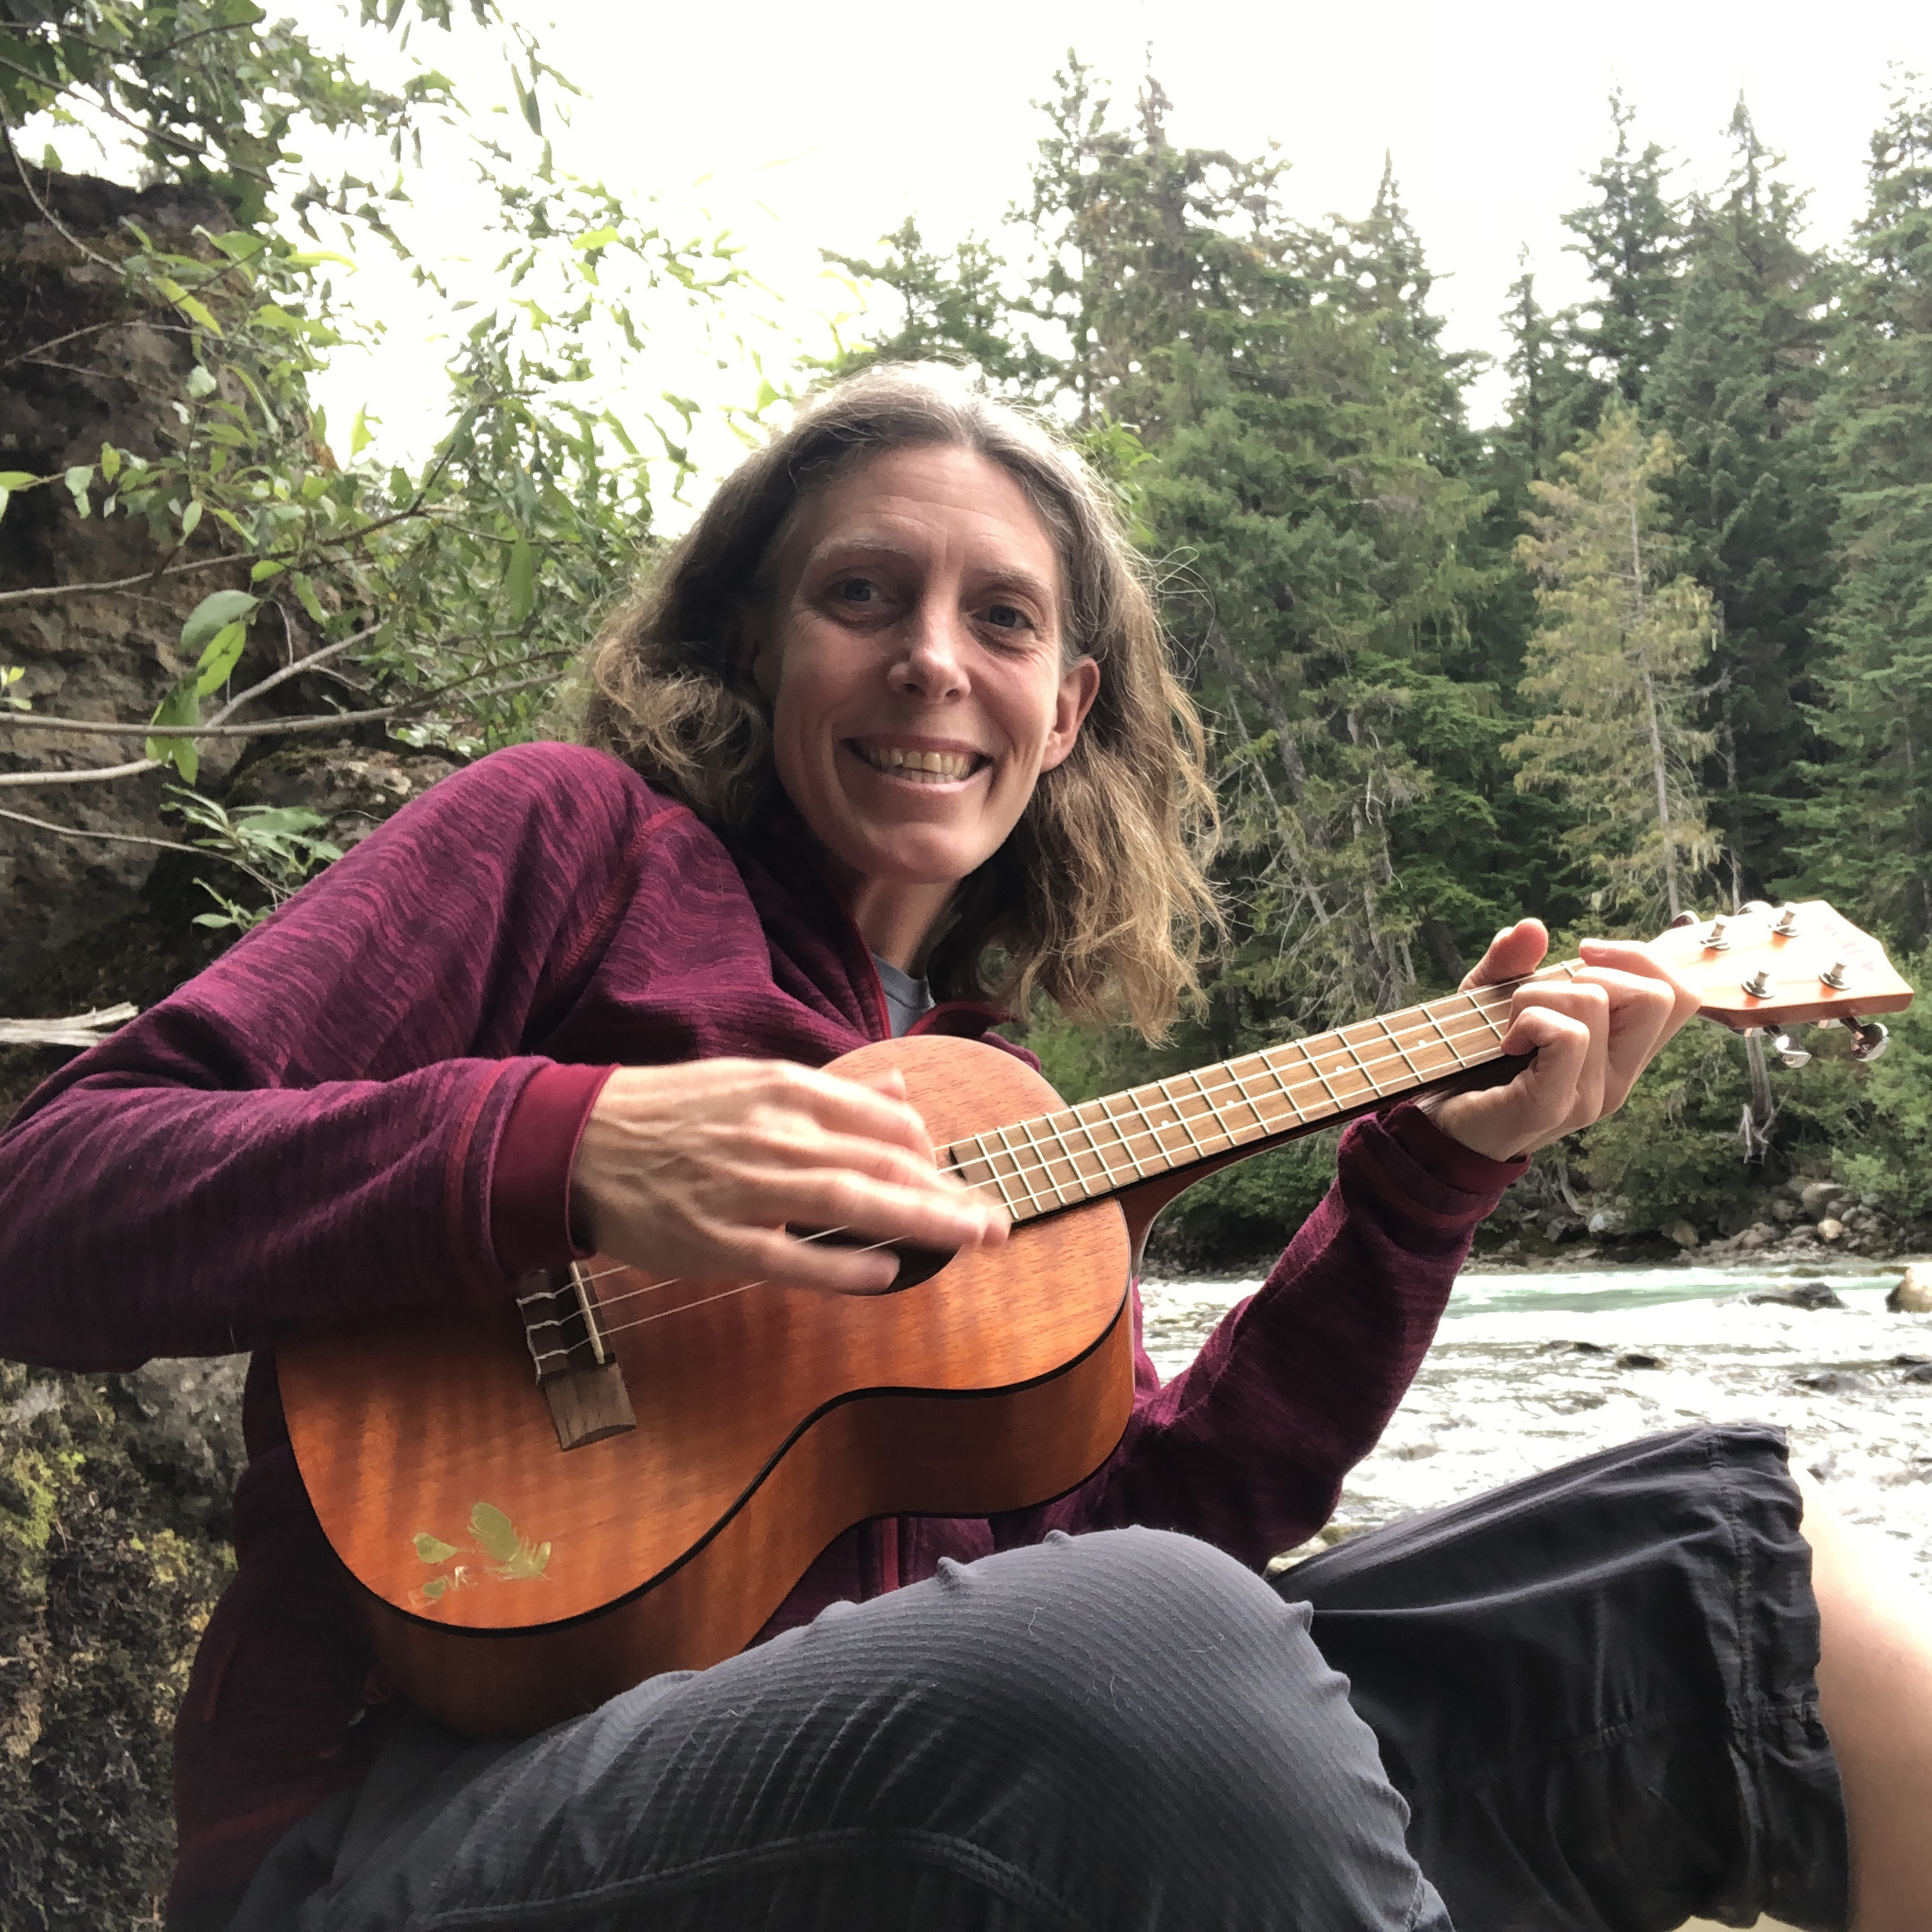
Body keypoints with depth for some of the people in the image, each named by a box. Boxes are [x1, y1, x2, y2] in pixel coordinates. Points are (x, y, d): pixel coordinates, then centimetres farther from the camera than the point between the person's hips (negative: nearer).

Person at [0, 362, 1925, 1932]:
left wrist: (1432, 1164, 8)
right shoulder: (580, 834, 3)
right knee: (1151, 1645, -38)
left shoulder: (970, 1072, 18)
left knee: (1713, 1537, -8)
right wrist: (561, 1150, -21)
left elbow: (1152, 1504, 11)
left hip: (917, 1772, 5)